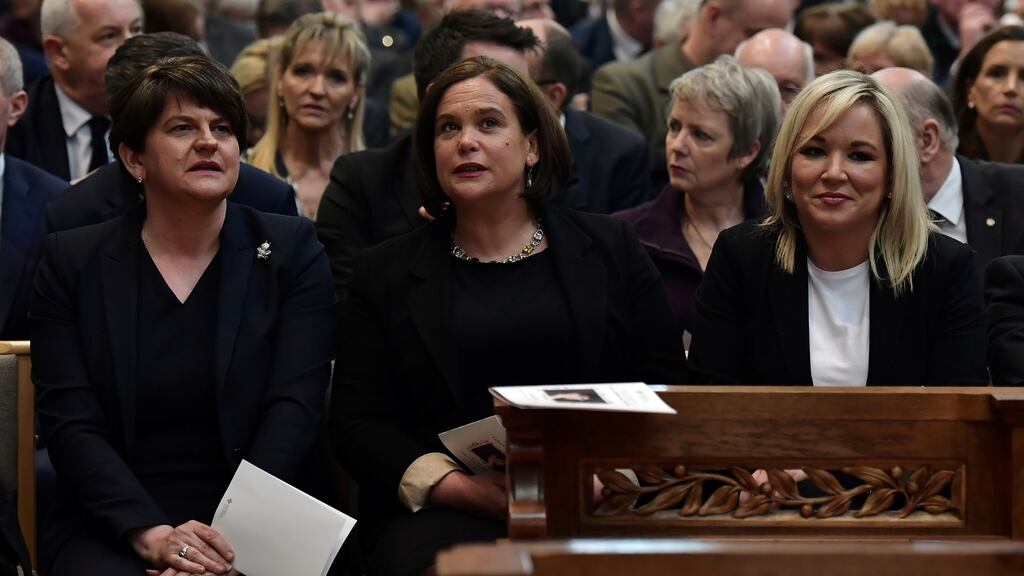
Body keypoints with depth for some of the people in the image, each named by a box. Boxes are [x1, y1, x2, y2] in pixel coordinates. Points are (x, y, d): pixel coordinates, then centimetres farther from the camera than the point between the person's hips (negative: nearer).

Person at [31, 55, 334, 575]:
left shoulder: (292, 252, 8)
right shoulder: (71, 262, 7)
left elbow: (293, 411, -2)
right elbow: (70, 424, -2)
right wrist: (150, 533, -17)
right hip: (112, 528, 0)